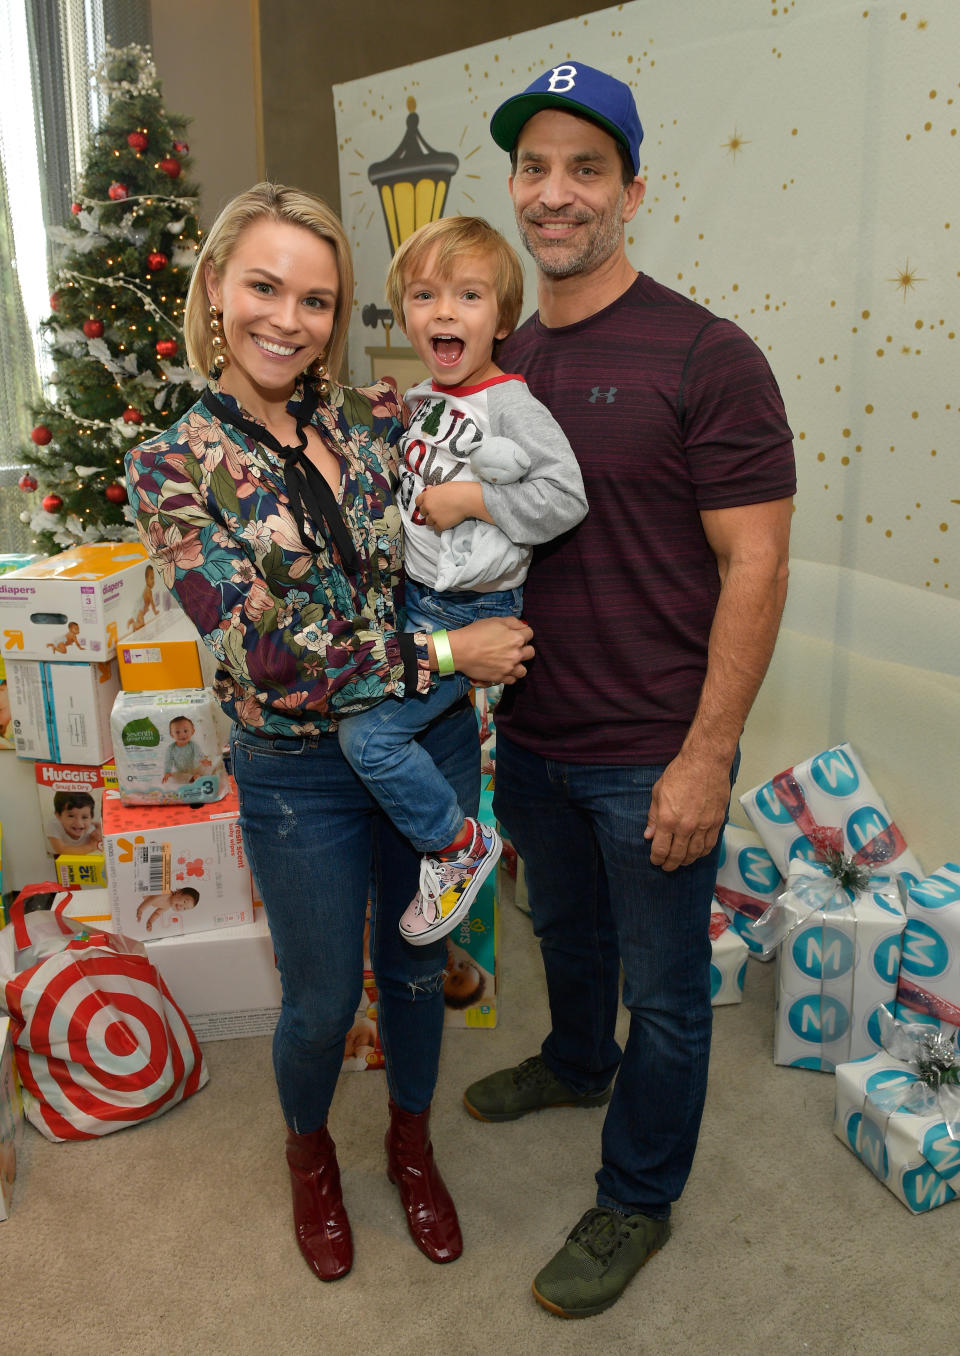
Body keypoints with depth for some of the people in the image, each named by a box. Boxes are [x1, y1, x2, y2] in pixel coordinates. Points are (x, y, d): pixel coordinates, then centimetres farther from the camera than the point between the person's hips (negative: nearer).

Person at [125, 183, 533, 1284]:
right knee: (323, 999, 16)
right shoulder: (173, 467, -12)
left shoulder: (379, 417, -2)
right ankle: (309, 1152, 49)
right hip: (300, 775, -3)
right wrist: (446, 652, -19)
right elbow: (267, 649, -19)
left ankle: (411, 1142, 50)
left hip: (433, 746, 3)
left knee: (417, 967, 21)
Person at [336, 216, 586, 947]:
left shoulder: (511, 406, -18)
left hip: (471, 611, -9)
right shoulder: (423, 399, 7)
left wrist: (472, 499, -23)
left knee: (369, 730, -14)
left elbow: (565, 496, -27)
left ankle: (460, 846, 8)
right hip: (412, 593, 9)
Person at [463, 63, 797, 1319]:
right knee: (564, 929, 28)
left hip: (649, 754, -6)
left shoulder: (707, 357, -15)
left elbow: (755, 567, -16)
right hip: (530, 737, 6)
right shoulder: (500, 359, 5)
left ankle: (637, 1201, 35)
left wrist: (706, 757, -18)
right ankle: (576, 1063, 56)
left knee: (662, 989, 13)